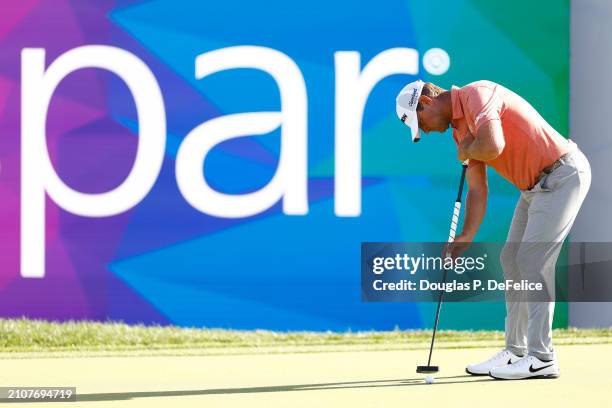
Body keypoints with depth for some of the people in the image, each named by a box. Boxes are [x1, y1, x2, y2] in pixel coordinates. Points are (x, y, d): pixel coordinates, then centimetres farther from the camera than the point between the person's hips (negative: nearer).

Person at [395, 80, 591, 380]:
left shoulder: (476, 95, -18)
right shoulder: (461, 129, 11)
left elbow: (493, 146, -35)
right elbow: (478, 190, 11)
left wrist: (467, 151, -12)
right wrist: (464, 238, 2)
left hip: (563, 174, -10)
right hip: (535, 184, 10)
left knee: (534, 261, -14)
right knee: (512, 259, 11)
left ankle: (541, 358, -12)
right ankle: (516, 352, 16)